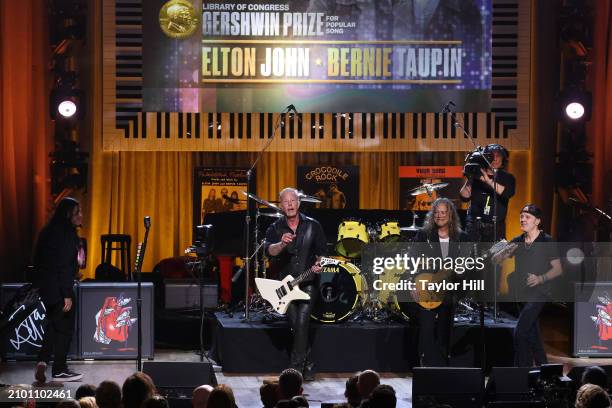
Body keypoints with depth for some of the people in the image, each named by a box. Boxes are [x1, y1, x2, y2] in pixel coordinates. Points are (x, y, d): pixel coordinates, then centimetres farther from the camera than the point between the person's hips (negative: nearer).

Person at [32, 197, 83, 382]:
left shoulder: (50, 231, 10)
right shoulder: (66, 235, -17)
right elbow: (65, 266, -20)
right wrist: (67, 295, -19)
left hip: (45, 286, 8)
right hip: (58, 288, -8)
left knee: (53, 325, 18)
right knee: (64, 327, 4)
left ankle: (43, 361, 3)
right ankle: (59, 369, 11)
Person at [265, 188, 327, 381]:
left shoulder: (313, 226, 2)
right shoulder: (275, 228, 0)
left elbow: (322, 251, 10)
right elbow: (269, 250, -19)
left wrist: (318, 264, -12)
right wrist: (282, 244, -40)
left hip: (308, 283, -1)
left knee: (302, 322, -16)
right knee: (295, 324, -1)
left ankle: (296, 369, -13)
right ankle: (308, 364, 20)